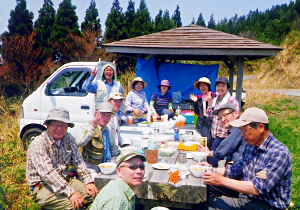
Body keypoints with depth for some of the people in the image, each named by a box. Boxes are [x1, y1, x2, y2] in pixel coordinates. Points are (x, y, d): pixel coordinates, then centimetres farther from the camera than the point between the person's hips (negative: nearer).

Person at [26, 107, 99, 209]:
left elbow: (78, 161, 3)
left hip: (65, 180, 6)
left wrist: (88, 181, -12)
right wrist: (70, 192, -33)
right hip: (42, 186, -6)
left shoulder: (68, 139, 4)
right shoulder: (38, 144, -16)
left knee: (93, 193, -15)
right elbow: (48, 172, -26)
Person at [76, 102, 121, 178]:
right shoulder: (87, 126, -9)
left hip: (103, 166, 7)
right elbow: (79, 143, -30)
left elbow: (113, 147, 28)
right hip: (89, 166, -7)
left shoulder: (106, 129, 13)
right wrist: (92, 127, -36)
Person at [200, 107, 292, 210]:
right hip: (245, 199, 7)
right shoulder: (250, 145, 4)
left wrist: (223, 180, -23)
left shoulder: (279, 153, -21)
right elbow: (237, 169, 14)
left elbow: (258, 188, -25)